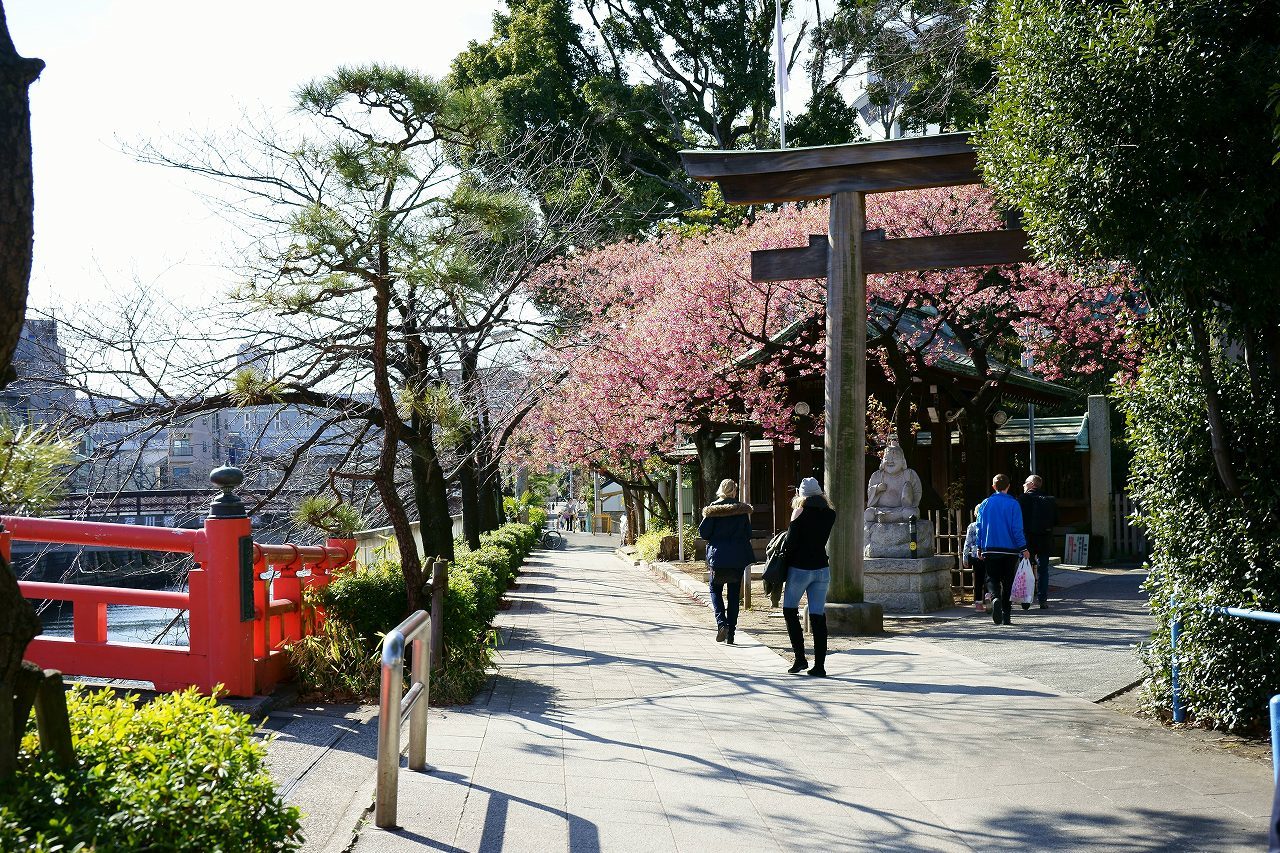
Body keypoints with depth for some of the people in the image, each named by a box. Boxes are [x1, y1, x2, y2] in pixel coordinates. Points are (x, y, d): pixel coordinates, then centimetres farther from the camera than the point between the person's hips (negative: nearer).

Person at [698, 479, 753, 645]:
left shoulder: (713, 509, -6)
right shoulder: (742, 510, -1)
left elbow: (703, 533, -6)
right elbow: (748, 534, 5)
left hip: (717, 556, -1)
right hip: (738, 558, 2)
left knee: (715, 591, 12)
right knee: (734, 595, 8)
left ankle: (722, 623, -12)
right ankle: (730, 634, 7)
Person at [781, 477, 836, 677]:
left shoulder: (800, 512, -9)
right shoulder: (830, 514, 4)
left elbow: (791, 543, -11)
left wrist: (784, 556, 6)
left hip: (800, 568, -4)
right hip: (822, 568, 4)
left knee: (790, 610, 11)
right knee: (818, 615, 5)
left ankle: (800, 658, 1)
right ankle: (819, 665, 3)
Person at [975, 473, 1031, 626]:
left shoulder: (985, 504, 3)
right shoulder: (1013, 504, -5)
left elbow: (980, 527, 5)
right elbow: (1017, 529, -7)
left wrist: (980, 548, 14)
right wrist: (1023, 549, -1)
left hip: (990, 549, 1)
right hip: (1009, 549, -1)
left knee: (992, 579, 7)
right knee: (1007, 582, 8)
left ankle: (995, 598, -25)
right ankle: (1005, 616, 9)